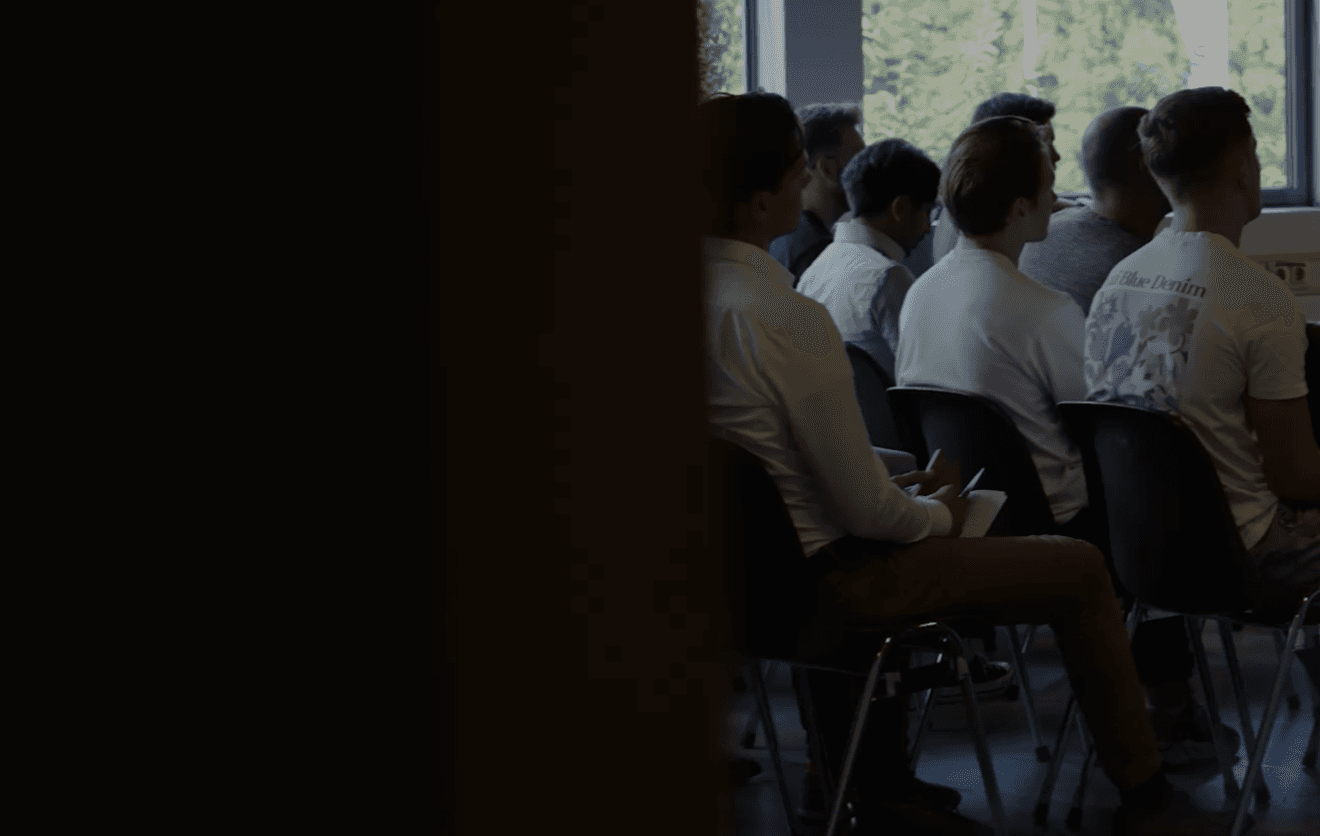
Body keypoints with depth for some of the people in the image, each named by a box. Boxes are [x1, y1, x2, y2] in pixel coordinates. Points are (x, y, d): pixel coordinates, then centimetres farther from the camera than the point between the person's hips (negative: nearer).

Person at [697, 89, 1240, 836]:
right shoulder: (789, 318, -28)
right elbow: (865, 508, -22)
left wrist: (905, 487, 12)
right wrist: (938, 513, 0)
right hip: (821, 576, -9)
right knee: (1084, 569, 6)